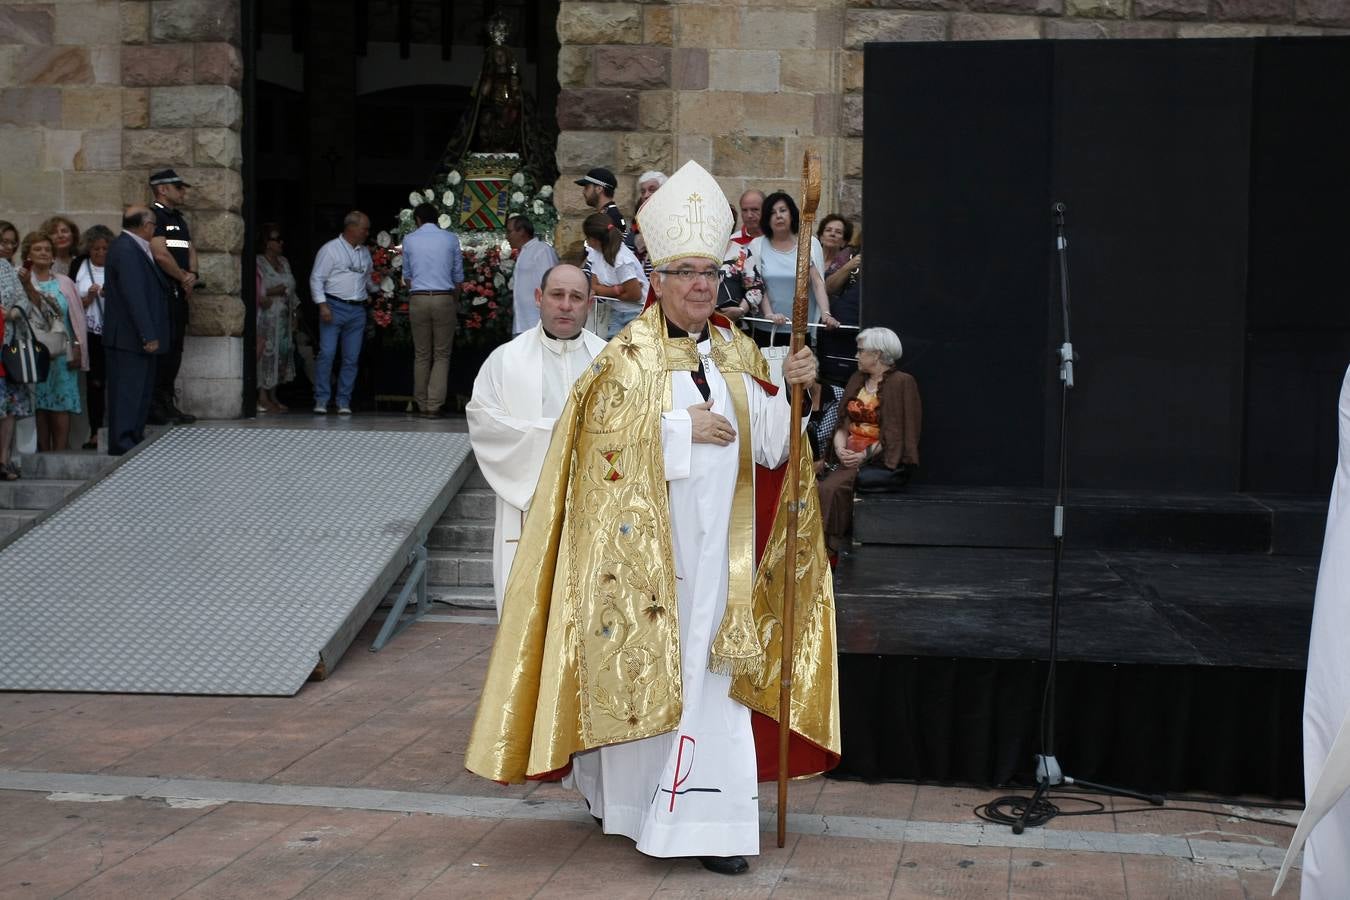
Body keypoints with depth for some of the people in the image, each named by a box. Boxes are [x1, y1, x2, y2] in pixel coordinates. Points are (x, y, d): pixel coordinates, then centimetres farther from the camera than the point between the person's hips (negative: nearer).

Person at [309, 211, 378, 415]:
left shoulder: (365, 253, 17)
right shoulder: (330, 249, -2)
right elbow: (316, 278, -6)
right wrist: (322, 305, -13)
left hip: (357, 310, 5)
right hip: (334, 307, -5)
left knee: (351, 358, 4)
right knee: (327, 354, -10)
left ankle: (344, 402, 9)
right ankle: (321, 400, -4)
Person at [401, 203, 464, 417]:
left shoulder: (409, 240, 5)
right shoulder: (450, 239, 1)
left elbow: (407, 276, 16)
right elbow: (458, 276, 6)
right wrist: (455, 303, 18)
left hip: (418, 299, 1)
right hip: (444, 298, -1)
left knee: (421, 355, 10)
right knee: (442, 355, 4)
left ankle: (422, 405, 13)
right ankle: (434, 404, -5)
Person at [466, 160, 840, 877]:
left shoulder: (738, 354, 10)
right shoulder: (627, 357, -4)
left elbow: (765, 445, 8)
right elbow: (606, 441, -13)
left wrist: (791, 390, -7)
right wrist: (681, 428, -15)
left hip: (717, 548, 4)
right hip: (645, 544, -4)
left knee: (712, 676, 1)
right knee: (644, 668, 4)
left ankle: (707, 821, 4)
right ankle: (623, 796, 22)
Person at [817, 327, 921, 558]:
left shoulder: (902, 382, -3)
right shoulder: (857, 380, 19)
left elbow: (899, 433, -8)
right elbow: (843, 422, 15)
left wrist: (866, 455, -15)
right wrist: (840, 448, -6)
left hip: (883, 461, -6)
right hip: (851, 458, 6)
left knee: (835, 486, -29)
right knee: (828, 486, -25)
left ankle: (835, 548, -22)